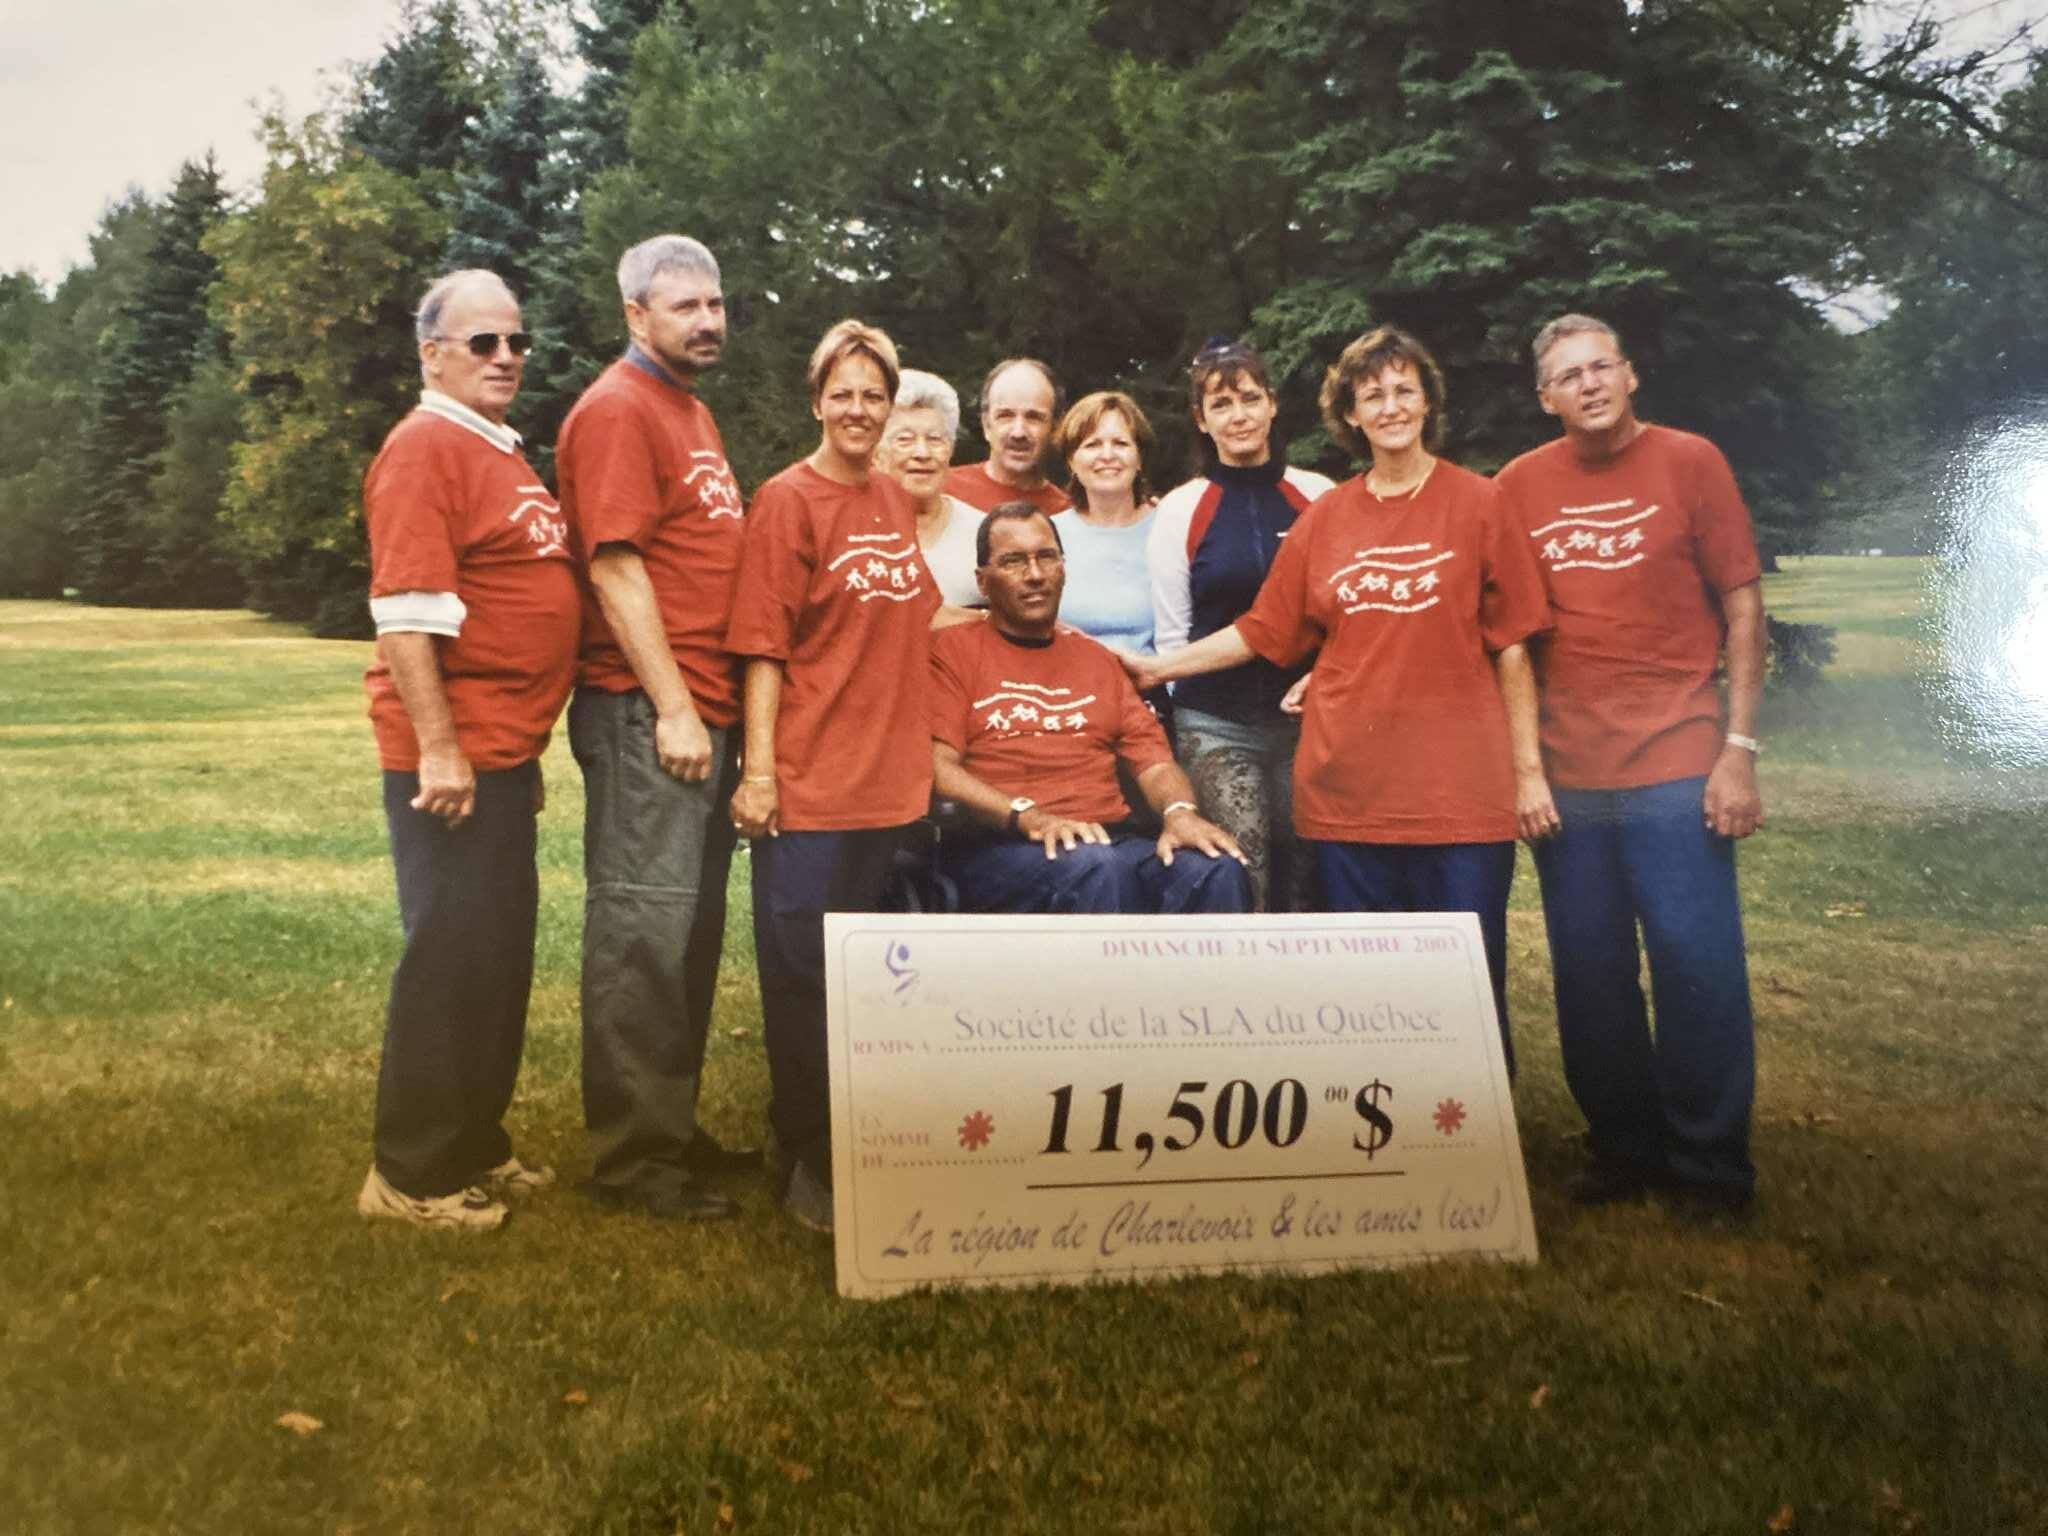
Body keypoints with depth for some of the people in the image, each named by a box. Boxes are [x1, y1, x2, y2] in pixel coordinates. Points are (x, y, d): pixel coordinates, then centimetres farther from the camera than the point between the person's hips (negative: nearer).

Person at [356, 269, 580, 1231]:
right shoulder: (425, 447, -11)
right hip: (452, 756, -9)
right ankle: (412, 1175, 10)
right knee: (450, 956, -3)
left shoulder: (499, 453, 18)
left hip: (505, 753, 9)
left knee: (501, 953, 15)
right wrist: (439, 747, -23)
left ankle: (475, 1145, 27)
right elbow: (407, 610, -19)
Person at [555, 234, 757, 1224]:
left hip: (704, 710, 10)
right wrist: (672, 706, -19)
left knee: (692, 928, 13)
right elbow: (616, 565, -16)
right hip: (647, 714, -9)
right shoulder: (618, 409, -8)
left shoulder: (689, 411, 20)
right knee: (642, 927, -5)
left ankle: (673, 1129, 25)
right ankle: (631, 1158, 4)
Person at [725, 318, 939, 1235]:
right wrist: (758, 769, -16)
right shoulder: (788, 500, -7)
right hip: (807, 781, -6)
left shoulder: (895, 504, 11)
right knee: (802, 974, 2)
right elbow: (763, 646, -11)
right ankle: (805, 1165, 15)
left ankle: (846, 1150, 28)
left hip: (888, 779, 6)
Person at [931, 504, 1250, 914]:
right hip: (999, 848, -4)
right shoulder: (952, 650, 8)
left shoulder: (1096, 659, 25)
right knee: (1095, 868, -38)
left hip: (1112, 841, 5)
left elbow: (1155, 761, 17)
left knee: (1219, 871, -25)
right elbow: (937, 768, -5)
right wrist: (1028, 816, -18)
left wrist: (1180, 814, -7)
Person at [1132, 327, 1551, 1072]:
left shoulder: (1476, 503, 2)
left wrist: (1528, 769, -2)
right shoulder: (1325, 518, 9)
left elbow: (1511, 645, 1)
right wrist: (1156, 667, 8)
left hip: (1461, 791, -2)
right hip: (1349, 787, 3)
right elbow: (1263, 630, 12)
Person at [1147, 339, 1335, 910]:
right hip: (1217, 728, -1)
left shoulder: (1318, 497, 5)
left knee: (1306, 884, 4)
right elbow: (1172, 636, 6)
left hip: (1309, 719, 1)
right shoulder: (1180, 510, 4)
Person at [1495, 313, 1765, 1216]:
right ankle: (1624, 1149, 24)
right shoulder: (1519, 486, 6)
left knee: (1697, 964, -1)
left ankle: (1710, 1165, 14)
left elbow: (1743, 605, -1)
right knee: (1589, 973, 9)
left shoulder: (1689, 462, 0)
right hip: (1566, 773, 3)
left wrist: (1739, 748, -7)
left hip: (1676, 767, -3)